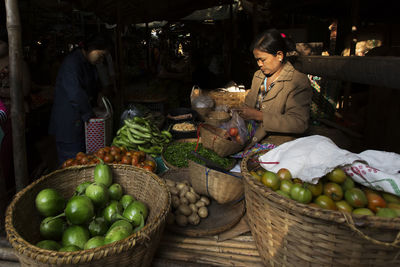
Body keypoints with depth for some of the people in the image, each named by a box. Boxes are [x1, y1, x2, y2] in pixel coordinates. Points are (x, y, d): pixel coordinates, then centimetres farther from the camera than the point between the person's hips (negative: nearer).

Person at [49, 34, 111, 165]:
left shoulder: (89, 64, 12)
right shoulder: (72, 63, -20)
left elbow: (93, 87, 25)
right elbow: (75, 94, -28)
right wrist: (89, 114, -18)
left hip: (81, 119, 9)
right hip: (68, 123, -9)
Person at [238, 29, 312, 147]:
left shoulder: (299, 81, -8)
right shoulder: (258, 75, 15)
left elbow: (299, 124, -18)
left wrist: (259, 116, -21)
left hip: (277, 145, -6)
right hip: (252, 140, 6)